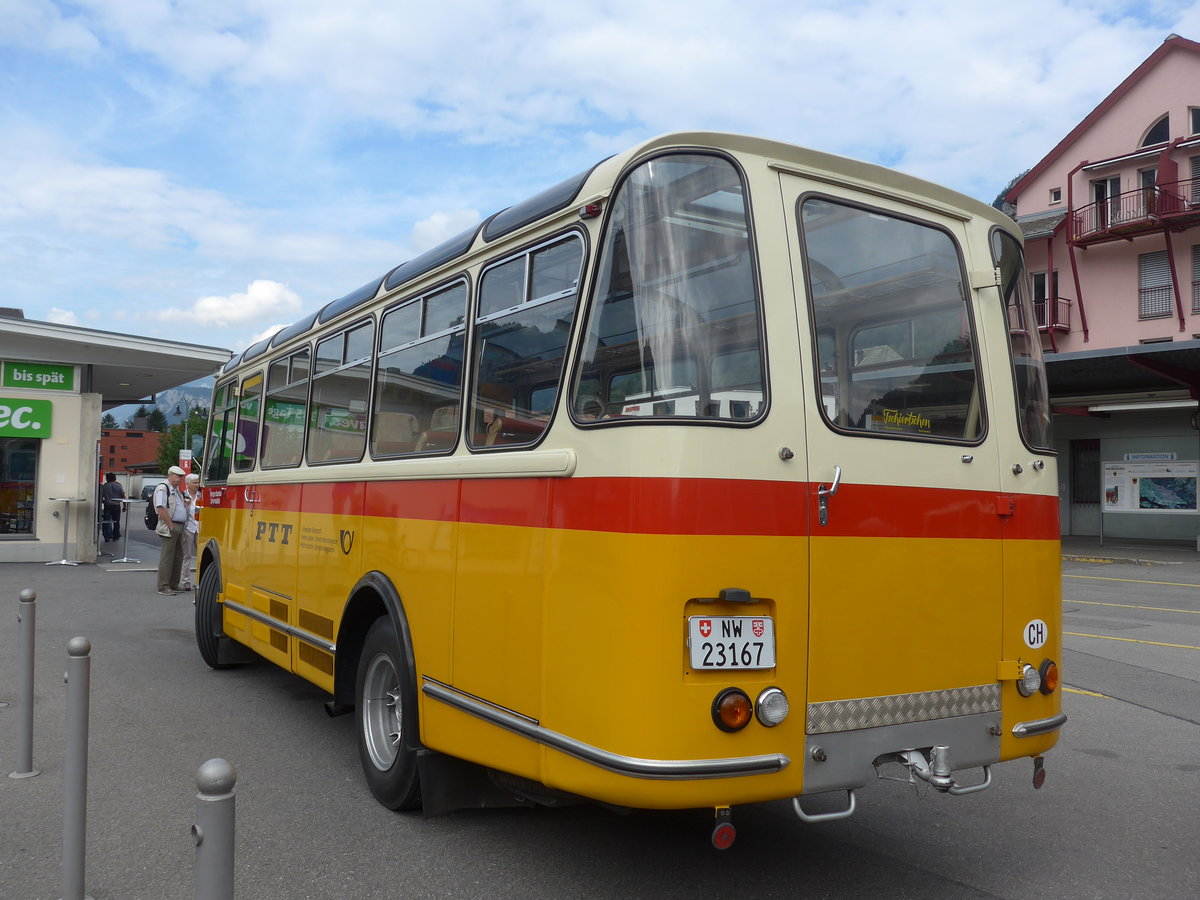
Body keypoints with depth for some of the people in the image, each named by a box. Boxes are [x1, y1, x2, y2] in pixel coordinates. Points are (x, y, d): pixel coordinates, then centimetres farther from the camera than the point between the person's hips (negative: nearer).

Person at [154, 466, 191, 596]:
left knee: (178, 557, 11)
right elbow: (161, 508, -19)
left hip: (180, 527, 9)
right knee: (167, 557, -7)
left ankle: (174, 585, 19)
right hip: (169, 528, -9)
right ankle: (163, 587, -4)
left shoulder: (177, 490, 21)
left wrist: (185, 503, 13)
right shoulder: (162, 489, -9)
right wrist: (171, 525, -19)